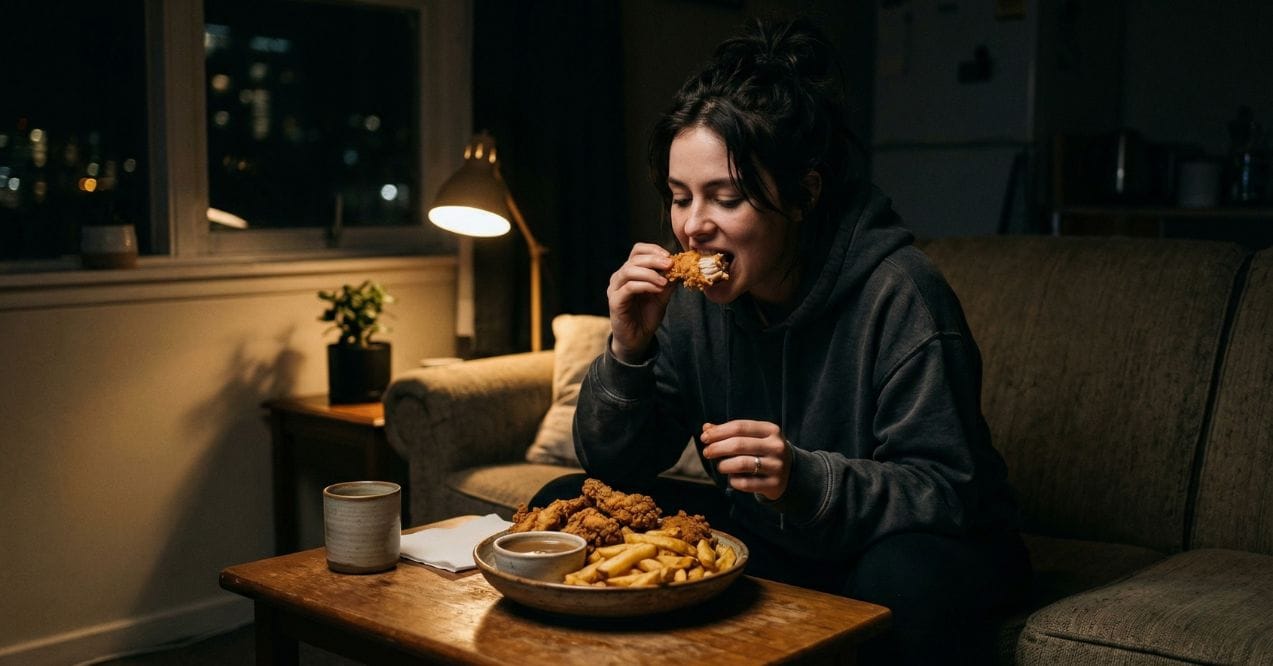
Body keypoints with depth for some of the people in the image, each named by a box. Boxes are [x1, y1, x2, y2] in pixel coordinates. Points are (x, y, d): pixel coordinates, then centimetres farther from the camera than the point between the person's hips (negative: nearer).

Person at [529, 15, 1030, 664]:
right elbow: (615, 464, -4)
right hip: (760, 535, 5)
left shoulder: (897, 294, -24)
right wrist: (628, 349, -22)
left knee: (906, 577, -39)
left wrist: (804, 478, -39)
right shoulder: (694, 296, -7)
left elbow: (943, 493, -23)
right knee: (566, 504, -8)